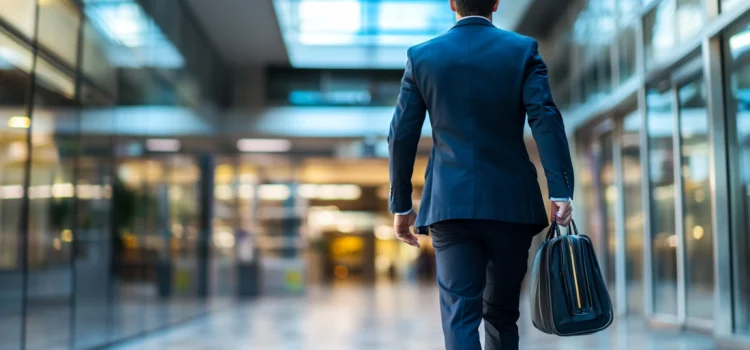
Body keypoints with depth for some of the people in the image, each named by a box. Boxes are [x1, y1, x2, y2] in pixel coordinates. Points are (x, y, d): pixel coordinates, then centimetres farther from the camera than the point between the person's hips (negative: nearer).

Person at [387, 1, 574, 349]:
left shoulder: (421, 56, 5)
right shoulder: (523, 50, 2)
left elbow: (401, 135, 4)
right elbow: (546, 120, -10)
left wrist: (401, 205, 12)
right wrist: (561, 192, -12)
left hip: (450, 204, 0)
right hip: (511, 203, 0)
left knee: (459, 315, -1)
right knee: (501, 312, 15)